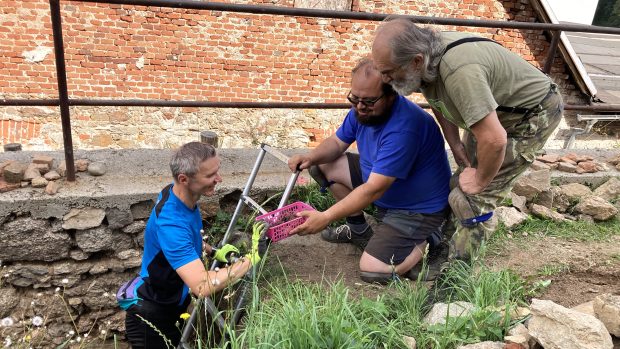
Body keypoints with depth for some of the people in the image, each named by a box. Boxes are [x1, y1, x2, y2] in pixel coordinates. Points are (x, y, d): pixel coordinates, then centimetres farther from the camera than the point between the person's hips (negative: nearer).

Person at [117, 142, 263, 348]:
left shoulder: (180, 195, -9)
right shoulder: (170, 222, -37)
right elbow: (202, 287, -45)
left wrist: (213, 252, 1)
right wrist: (252, 257, -40)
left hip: (174, 302, 8)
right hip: (152, 314, -8)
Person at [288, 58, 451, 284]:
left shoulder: (404, 128, -34)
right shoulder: (362, 111, -7)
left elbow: (373, 190, -34)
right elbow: (337, 142, 6)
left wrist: (325, 218, -34)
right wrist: (311, 157, -16)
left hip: (419, 210, -8)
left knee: (372, 271, -22)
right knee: (323, 165, 1)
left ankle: (428, 243, 4)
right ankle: (358, 230, 15)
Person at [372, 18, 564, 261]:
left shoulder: (459, 71, -41)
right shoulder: (423, 51, -14)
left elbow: (494, 140, -42)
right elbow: (440, 102, 7)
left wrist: (480, 181, -23)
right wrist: (455, 143, 0)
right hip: (493, 112, 8)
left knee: (473, 197, -12)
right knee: (459, 185, 12)